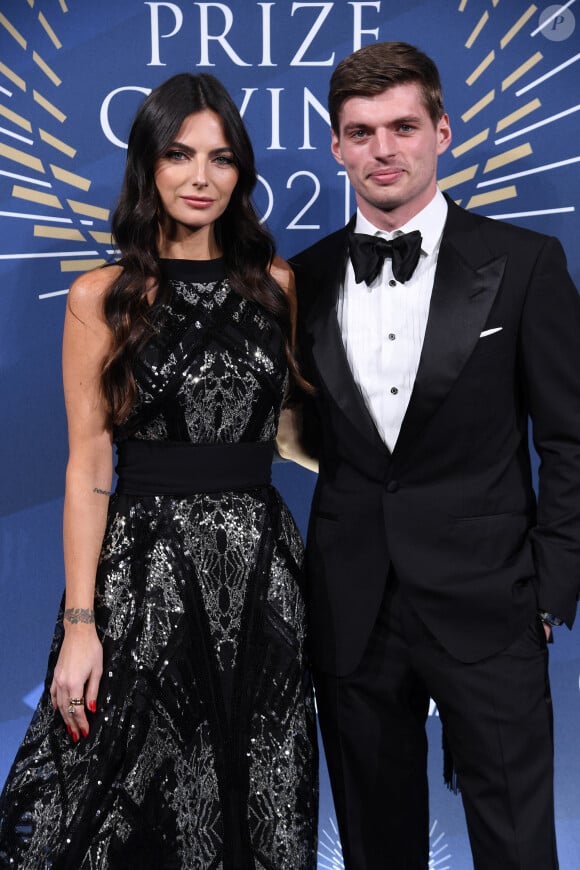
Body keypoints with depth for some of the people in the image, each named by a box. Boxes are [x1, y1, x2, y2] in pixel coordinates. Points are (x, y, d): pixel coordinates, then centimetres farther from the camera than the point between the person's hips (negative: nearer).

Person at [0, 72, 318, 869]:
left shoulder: (276, 284, 7)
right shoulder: (102, 298, -2)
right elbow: (88, 463, -5)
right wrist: (80, 623, -10)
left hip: (260, 564, 3)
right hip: (144, 569, -3)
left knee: (263, 801, 13)